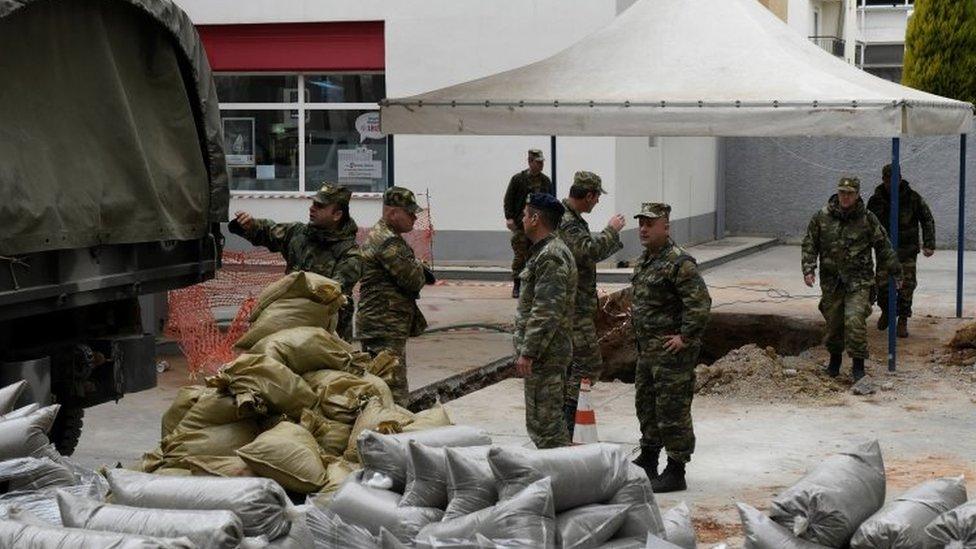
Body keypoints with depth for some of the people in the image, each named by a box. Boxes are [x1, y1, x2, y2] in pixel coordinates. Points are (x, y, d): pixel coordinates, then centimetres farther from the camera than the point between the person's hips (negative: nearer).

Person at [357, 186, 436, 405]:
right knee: (395, 391, -13)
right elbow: (414, 280, -18)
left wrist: (419, 269, -3)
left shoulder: (379, 235, 18)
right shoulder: (387, 242, -17)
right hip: (384, 328, -11)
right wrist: (420, 269, 4)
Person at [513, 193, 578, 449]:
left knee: (543, 421, -8)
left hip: (544, 354, -11)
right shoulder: (544, 251, 17)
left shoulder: (551, 256, -17)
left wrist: (528, 353, -23)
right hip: (550, 352, 11)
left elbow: (547, 312, -24)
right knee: (550, 421, 16)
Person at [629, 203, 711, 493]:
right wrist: (636, 325, 18)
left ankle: (676, 472, 3)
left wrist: (686, 337, -21)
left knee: (672, 411, -5)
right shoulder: (644, 260, 13)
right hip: (647, 349, 10)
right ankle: (648, 459, 35)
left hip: (672, 351, -10)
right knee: (646, 404, 20)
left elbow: (701, 302, -23)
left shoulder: (679, 262, -18)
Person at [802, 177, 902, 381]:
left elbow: (883, 247, 6)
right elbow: (809, 245, 6)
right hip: (831, 280, 2)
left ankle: (858, 364, -6)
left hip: (859, 281, -2)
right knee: (833, 322, 10)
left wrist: (895, 272, 10)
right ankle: (835, 358, 32)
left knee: (854, 320, -16)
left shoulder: (867, 219, -2)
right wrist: (808, 269, -5)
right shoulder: (822, 217, 1)